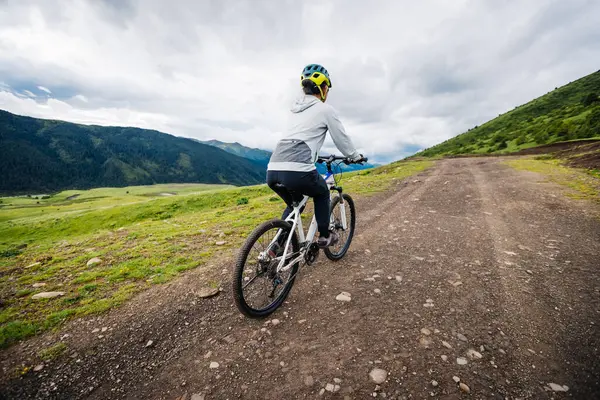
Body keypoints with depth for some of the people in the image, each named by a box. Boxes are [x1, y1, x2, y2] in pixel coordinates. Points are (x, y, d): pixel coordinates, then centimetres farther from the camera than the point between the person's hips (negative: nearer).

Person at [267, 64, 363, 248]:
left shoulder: (295, 109, 27)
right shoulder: (325, 109, 7)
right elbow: (342, 139, 14)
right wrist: (355, 156, 33)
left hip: (272, 170, 6)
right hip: (297, 171, -6)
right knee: (322, 192, 27)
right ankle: (324, 236, 33)